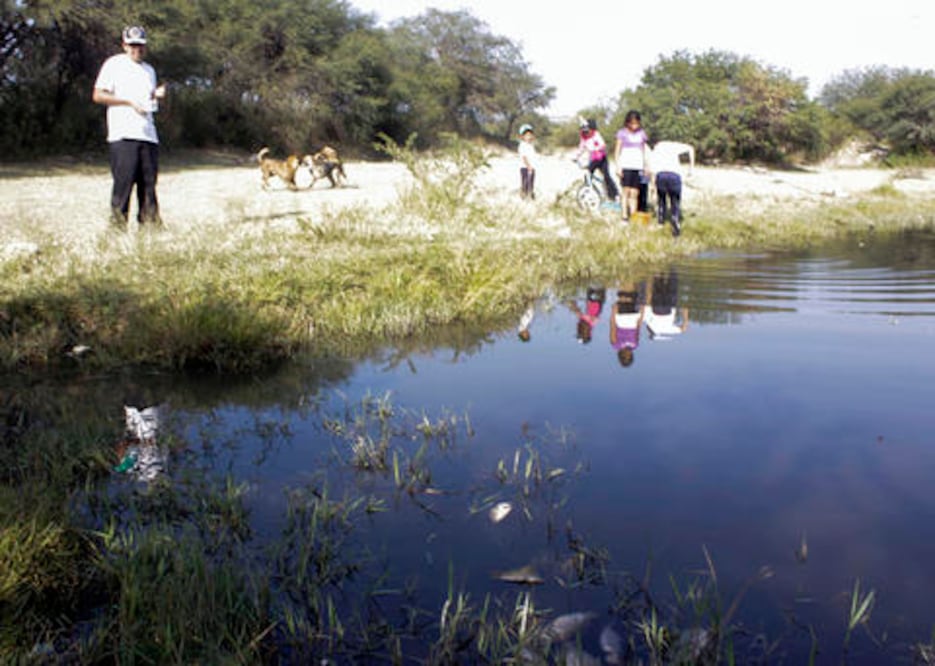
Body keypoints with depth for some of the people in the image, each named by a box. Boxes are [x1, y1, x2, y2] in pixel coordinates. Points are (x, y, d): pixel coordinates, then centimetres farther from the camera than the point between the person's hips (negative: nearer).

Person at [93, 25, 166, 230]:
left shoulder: (149, 69, 23)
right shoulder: (114, 64, 2)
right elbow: (98, 95, -5)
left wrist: (156, 95, 6)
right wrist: (129, 101, -12)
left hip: (148, 134, 6)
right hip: (123, 135, -6)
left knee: (149, 180, 3)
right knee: (124, 179, -10)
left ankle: (150, 222, 7)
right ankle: (117, 224, -6)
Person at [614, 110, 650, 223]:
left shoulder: (641, 133, 10)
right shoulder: (622, 133, 2)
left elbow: (644, 150, 17)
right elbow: (617, 151, 2)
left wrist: (646, 167, 13)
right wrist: (618, 167, -6)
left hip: (638, 167, 2)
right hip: (626, 166, -2)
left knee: (635, 193, -2)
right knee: (626, 191, -6)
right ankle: (625, 216, 0)